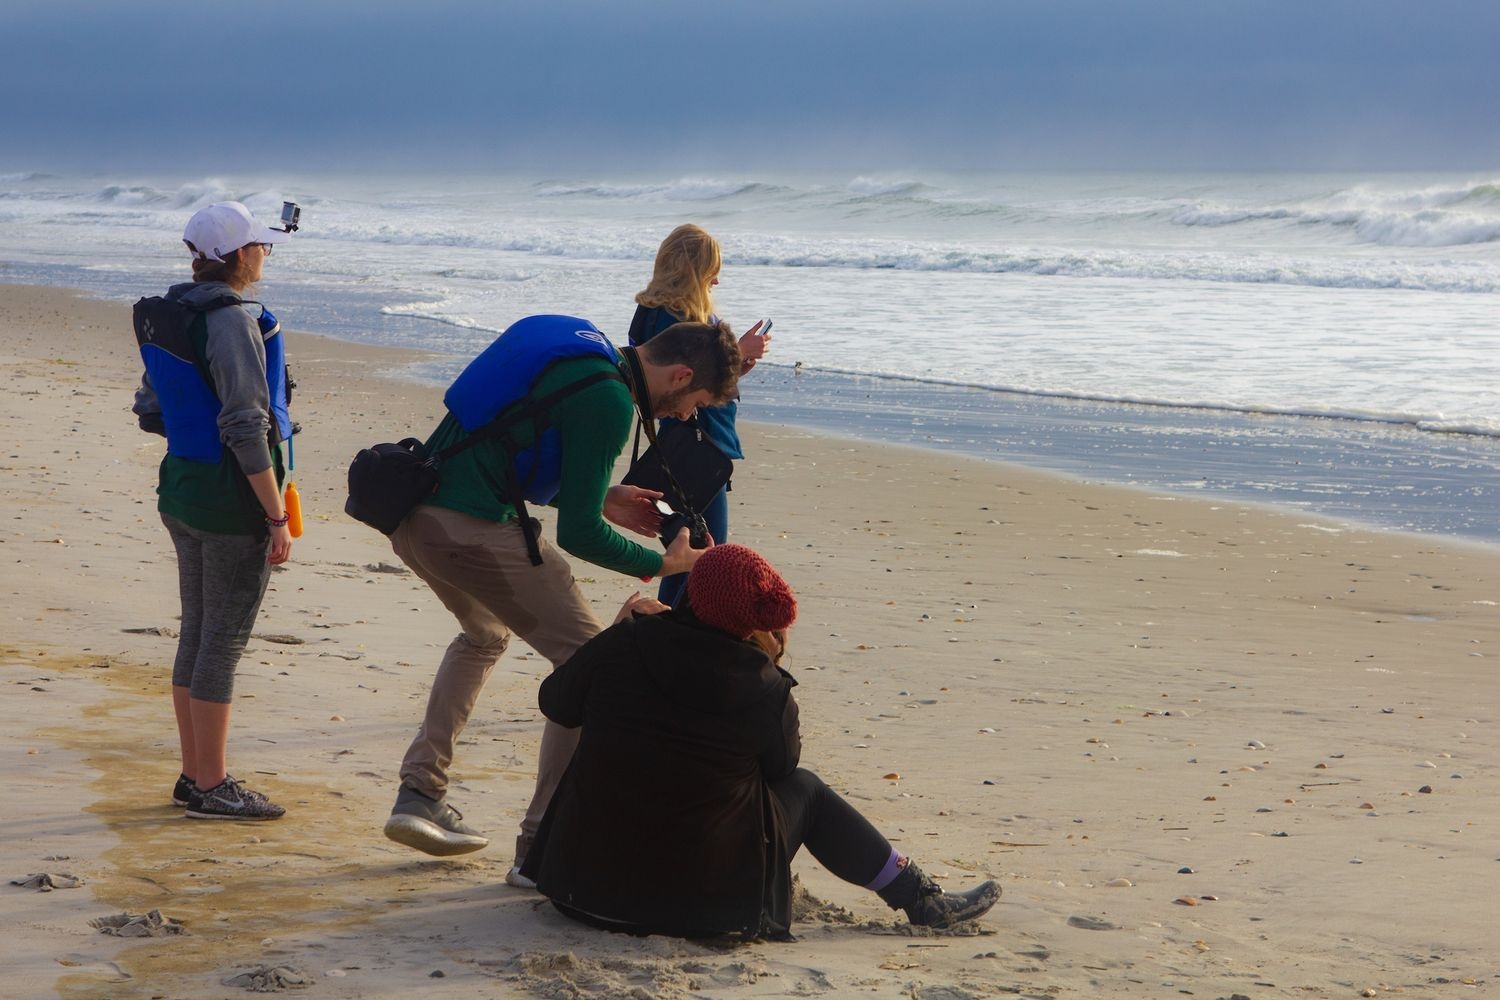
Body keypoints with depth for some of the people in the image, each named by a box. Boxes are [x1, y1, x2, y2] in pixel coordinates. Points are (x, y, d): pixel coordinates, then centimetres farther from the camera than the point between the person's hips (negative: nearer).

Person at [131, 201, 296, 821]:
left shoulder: (166, 315, 8)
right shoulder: (232, 322, -18)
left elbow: (151, 412, 15)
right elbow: (246, 430, -22)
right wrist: (277, 516, -18)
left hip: (182, 489, 9)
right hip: (233, 499, -9)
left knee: (197, 635, 15)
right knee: (224, 641, -1)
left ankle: (194, 777, 23)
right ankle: (211, 788, 5)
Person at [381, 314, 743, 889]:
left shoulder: (584, 357, 18)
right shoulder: (608, 402, -13)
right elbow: (578, 534, -14)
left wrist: (602, 499, 25)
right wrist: (661, 564, 1)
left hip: (412, 516, 10)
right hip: (473, 530, -10)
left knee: (484, 635, 35)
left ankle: (418, 795, 30)